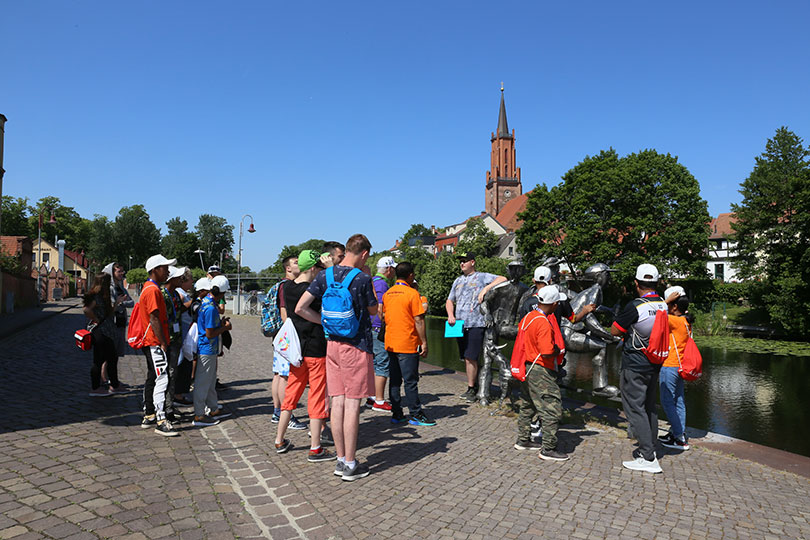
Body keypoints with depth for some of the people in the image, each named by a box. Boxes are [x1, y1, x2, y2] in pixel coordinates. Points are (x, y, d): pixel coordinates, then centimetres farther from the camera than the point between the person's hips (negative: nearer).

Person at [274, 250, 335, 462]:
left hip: (295, 348, 7)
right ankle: (315, 449, 9)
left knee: (292, 393, 18)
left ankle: (280, 441, 28)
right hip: (316, 350, -7)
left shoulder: (287, 288, 3)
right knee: (317, 396, 2)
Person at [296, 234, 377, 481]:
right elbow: (373, 310, 3)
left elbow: (300, 308, 1)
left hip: (332, 343, 6)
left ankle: (341, 460, 20)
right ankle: (350, 465, 9)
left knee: (338, 402, 10)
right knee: (352, 404, 1)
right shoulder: (362, 279, -13)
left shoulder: (325, 275, 2)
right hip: (357, 345, -5)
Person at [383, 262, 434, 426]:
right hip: (407, 344, -6)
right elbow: (418, 321, -14)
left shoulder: (387, 293, 8)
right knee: (410, 381, 0)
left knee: (395, 380, 11)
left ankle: (396, 414, 16)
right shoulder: (412, 293, -11)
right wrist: (424, 342, -9)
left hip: (390, 343, 6)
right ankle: (416, 415, 7)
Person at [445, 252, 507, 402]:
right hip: (460, 324, 6)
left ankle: (471, 389, 1)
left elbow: (503, 279, -11)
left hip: (475, 324, -6)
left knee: (470, 357, -10)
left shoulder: (482, 277, 1)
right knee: (466, 358, 10)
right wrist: (450, 315, 4)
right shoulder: (458, 281, 19)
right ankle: (473, 385, 22)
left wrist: (485, 289, -19)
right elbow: (450, 301, 22)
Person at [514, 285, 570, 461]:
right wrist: (559, 350, -8)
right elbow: (547, 353, -27)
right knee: (552, 409, -1)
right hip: (541, 371, -10)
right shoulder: (544, 324, -23)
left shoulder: (527, 317, 5)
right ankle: (548, 449, 4)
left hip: (527, 367, 10)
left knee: (527, 405, 20)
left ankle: (523, 440, 32)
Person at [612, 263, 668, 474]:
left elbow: (614, 330, -13)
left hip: (635, 365, -7)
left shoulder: (635, 307, -20)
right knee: (649, 407, 18)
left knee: (635, 408, -2)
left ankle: (648, 458, -3)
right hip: (655, 363, 7)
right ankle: (650, 448, 28)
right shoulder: (663, 306, 2)